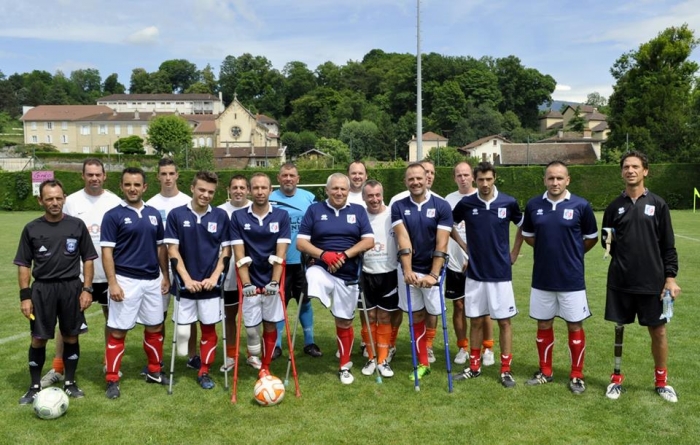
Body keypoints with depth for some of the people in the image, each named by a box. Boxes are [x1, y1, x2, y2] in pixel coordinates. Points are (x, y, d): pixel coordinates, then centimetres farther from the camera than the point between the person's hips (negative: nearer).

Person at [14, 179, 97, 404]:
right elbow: (24, 264, 3)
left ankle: (70, 383, 23)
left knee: (71, 337, 8)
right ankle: (35, 387, 18)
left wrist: (87, 289, -2)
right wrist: (25, 295, -3)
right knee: (38, 339, 4)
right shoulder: (32, 229, 0)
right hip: (42, 289, 0)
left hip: (71, 287, 0)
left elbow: (88, 258, 5)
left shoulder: (77, 225, 0)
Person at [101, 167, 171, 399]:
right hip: (126, 281, -5)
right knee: (118, 331, 1)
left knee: (155, 327, 13)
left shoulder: (154, 214, 8)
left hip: (152, 280, 5)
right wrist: (113, 283, -16)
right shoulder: (113, 215, -6)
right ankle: (112, 380, 11)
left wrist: (165, 275, 10)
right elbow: (107, 251, -9)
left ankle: (154, 371, 29)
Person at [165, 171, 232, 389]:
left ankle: (204, 372, 20)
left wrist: (214, 277, -7)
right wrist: (187, 279, -11)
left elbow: (226, 250, 3)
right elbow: (173, 250, -3)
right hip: (185, 283, -1)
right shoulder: (176, 215, -3)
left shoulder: (221, 216, 1)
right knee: (183, 329, 3)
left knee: (209, 329, 7)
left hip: (211, 284, 1)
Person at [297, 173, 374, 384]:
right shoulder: (314, 209, 3)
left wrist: (344, 255, -15)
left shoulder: (358, 211, 6)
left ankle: (345, 366, 25)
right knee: (312, 276, -39)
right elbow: (300, 242, -2)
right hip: (321, 269, -1)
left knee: (344, 322, 10)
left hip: (348, 275, 1)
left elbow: (369, 241, -2)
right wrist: (324, 254, -18)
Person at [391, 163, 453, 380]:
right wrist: (407, 270, -20)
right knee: (416, 316, 7)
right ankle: (423, 362, 16)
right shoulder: (398, 207, -2)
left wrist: (433, 275, -19)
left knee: (432, 314, 7)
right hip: (410, 269, 2)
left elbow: (441, 244, -13)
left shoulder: (442, 206, -8)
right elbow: (403, 240, -11)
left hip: (432, 269, -1)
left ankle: (426, 349, 33)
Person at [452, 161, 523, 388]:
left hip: (501, 273, -1)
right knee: (476, 321, 10)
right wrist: (464, 246, 7)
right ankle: (474, 366, 22)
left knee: (504, 321, 4)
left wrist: (514, 253, 8)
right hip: (475, 273, 1)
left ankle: (506, 370, 14)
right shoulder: (466, 204, -4)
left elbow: (523, 226, 11)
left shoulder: (509, 203, -6)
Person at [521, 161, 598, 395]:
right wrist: (548, 248, 7)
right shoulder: (533, 205, -1)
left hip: (572, 279, -2)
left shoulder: (581, 205, -8)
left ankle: (577, 375, 22)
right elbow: (528, 235, 13)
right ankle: (545, 371, 28)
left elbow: (591, 238, 5)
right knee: (543, 325, 12)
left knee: (575, 325, 7)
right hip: (542, 279, 3)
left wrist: (572, 253, 10)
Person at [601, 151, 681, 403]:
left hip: (652, 282, -1)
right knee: (619, 328, 8)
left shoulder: (658, 204, 1)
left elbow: (668, 245, 2)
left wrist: (670, 277, -4)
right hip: (620, 281, 1)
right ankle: (617, 378, 23)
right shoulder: (614, 207, 5)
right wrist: (608, 241, -10)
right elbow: (606, 242, 13)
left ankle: (661, 380, 26)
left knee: (658, 330, 7)